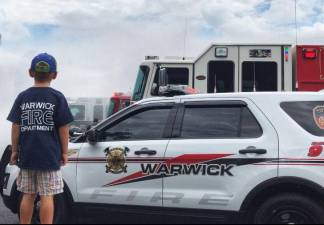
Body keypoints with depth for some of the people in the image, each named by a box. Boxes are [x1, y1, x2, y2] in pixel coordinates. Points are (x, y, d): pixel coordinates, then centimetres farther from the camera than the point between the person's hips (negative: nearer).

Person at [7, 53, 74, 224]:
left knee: (28, 196, 13)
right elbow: (63, 128, -5)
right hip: (49, 157, -3)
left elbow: (16, 127, 3)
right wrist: (64, 152, 4)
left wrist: (14, 151, 12)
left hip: (26, 156, 3)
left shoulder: (23, 97, 3)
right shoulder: (57, 98, -5)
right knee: (47, 197, 2)